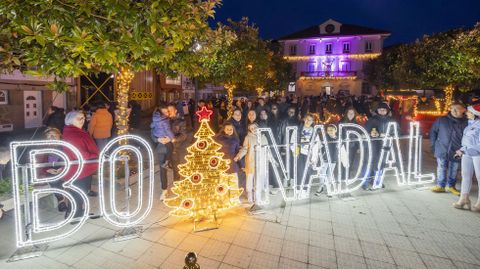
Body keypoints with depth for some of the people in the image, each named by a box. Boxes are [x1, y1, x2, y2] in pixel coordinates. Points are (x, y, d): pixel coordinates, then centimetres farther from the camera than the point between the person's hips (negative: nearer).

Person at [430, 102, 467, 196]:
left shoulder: (466, 123, -3)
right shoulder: (441, 120, -2)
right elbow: (433, 131, 7)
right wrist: (434, 144, 3)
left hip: (456, 152, 1)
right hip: (442, 150, -1)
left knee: (453, 170, 12)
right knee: (441, 169, 6)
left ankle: (450, 186, 28)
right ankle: (440, 186, 18)